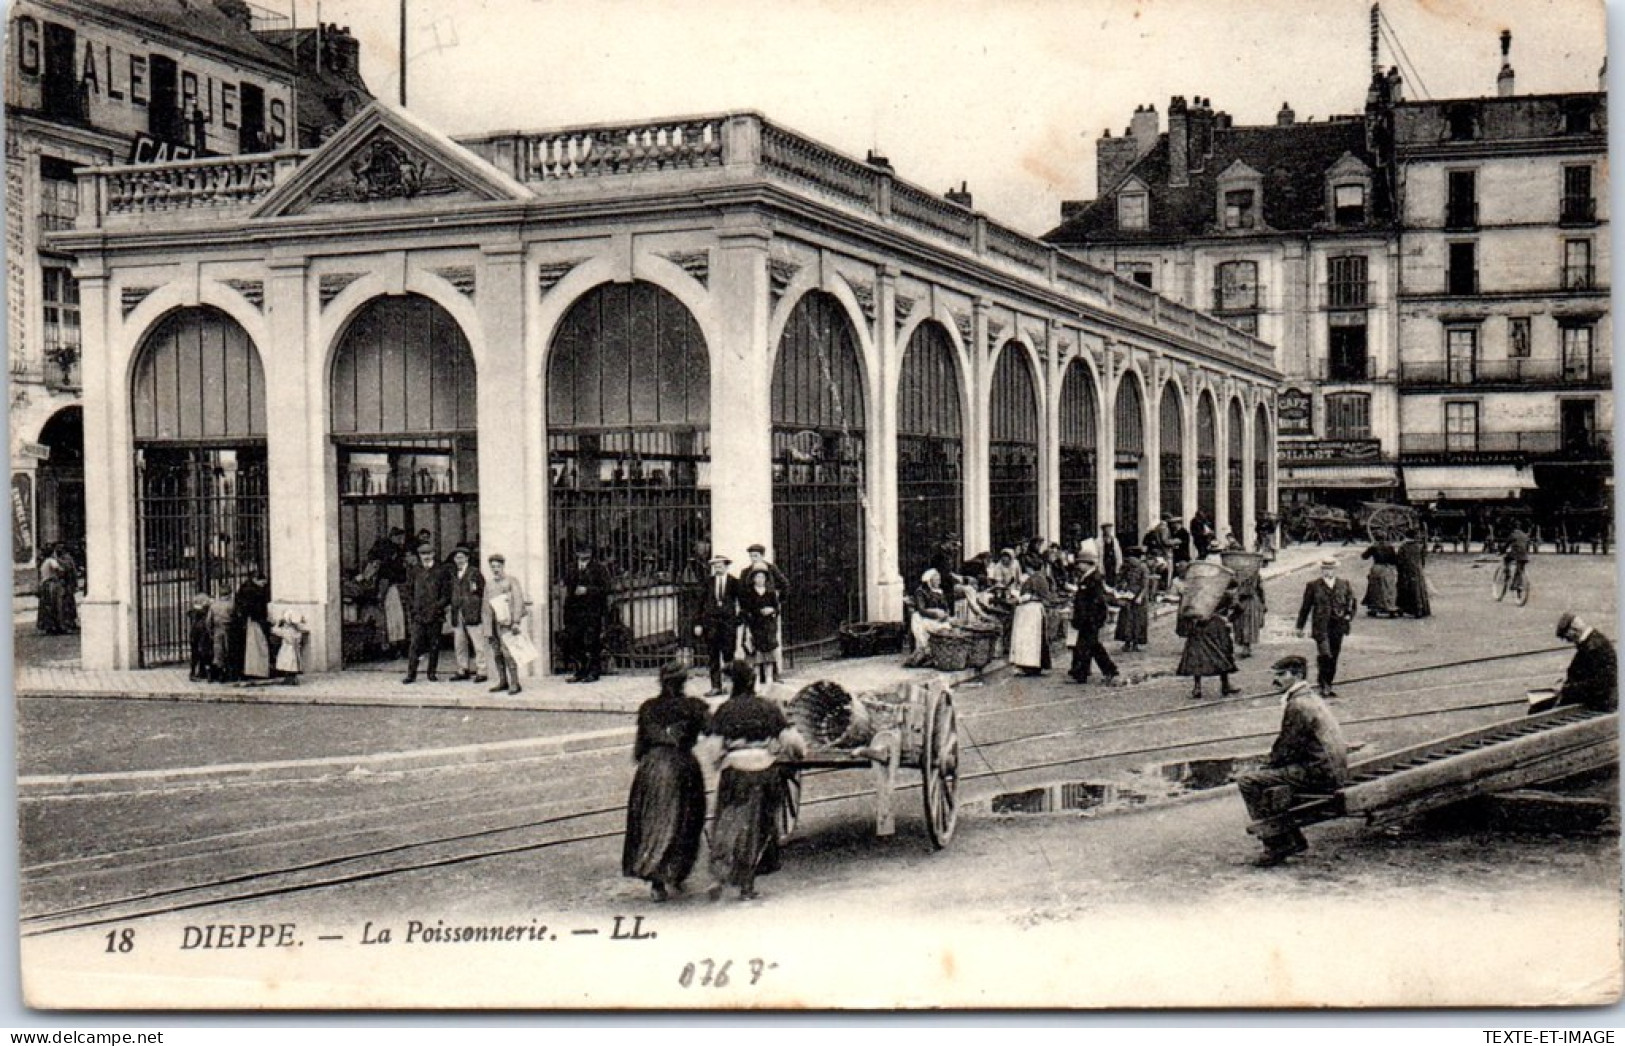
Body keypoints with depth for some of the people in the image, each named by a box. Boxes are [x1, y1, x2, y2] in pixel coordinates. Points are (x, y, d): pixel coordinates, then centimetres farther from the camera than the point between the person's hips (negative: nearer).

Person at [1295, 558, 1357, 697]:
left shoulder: (1344, 585, 10)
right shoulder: (1313, 586, 2)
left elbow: (1351, 602, 17)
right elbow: (1305, 607, 7)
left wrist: (1349, 615, -2)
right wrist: (1300, 626, 8)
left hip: (1338, 626, 4)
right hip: (1321, 626, -4)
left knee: (1334, 657, 7)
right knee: (1325, 655, -18)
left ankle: (1328, 686, 18)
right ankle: (1323, 685, -9)